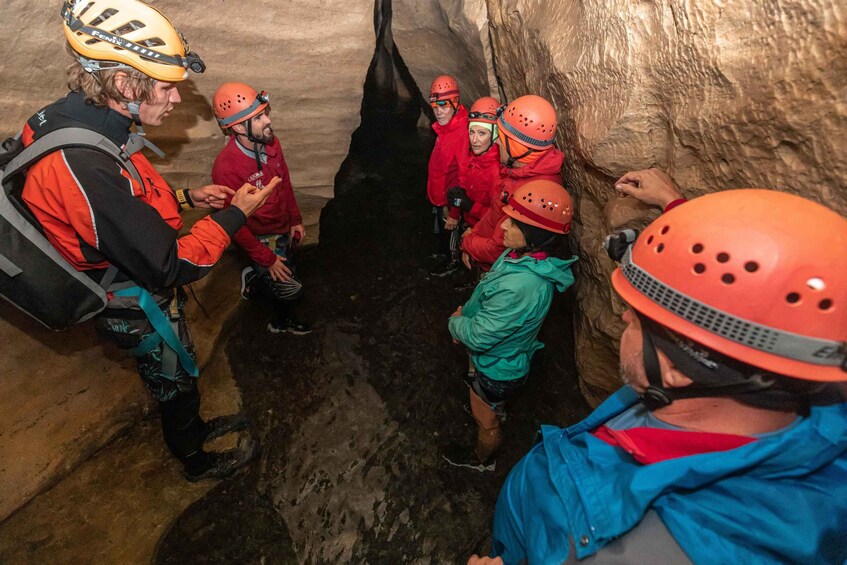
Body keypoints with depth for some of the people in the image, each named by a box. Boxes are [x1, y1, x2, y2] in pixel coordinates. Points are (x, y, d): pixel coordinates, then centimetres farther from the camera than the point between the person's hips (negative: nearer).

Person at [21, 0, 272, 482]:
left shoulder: (77, 121, -4)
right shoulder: (82, 167, -36)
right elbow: (173, 265, -33)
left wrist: (186, 197, 3)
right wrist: (236, 214, -25)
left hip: (146, 292, 8)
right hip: (139, 310, -8)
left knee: (180, 371, 28)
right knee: (175, 382, 17)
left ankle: (196, 426, 56)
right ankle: (197, 461, 45)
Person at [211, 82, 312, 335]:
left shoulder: (271, 142, -10)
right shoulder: (226, 167, -30)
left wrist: (295, 219, 10)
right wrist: (267, 259, -18)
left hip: (283, 230, 7)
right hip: (260, 238, -6)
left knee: (289, 276, 19)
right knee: (291, 291, -6)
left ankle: (283, 321, 45)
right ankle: (253, 282, 24)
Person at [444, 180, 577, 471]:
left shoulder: (522, 286, -43)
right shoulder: (521, 254, -14)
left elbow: (478, 336, -32)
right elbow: (486, 293, 5)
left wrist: (455, 322, -13)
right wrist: (466, 311, -7)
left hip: (497, 368, -7)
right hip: (499, 356, 7)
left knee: (485, 419, 23)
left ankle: (482, 460, 53)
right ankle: (496, 407, 70)